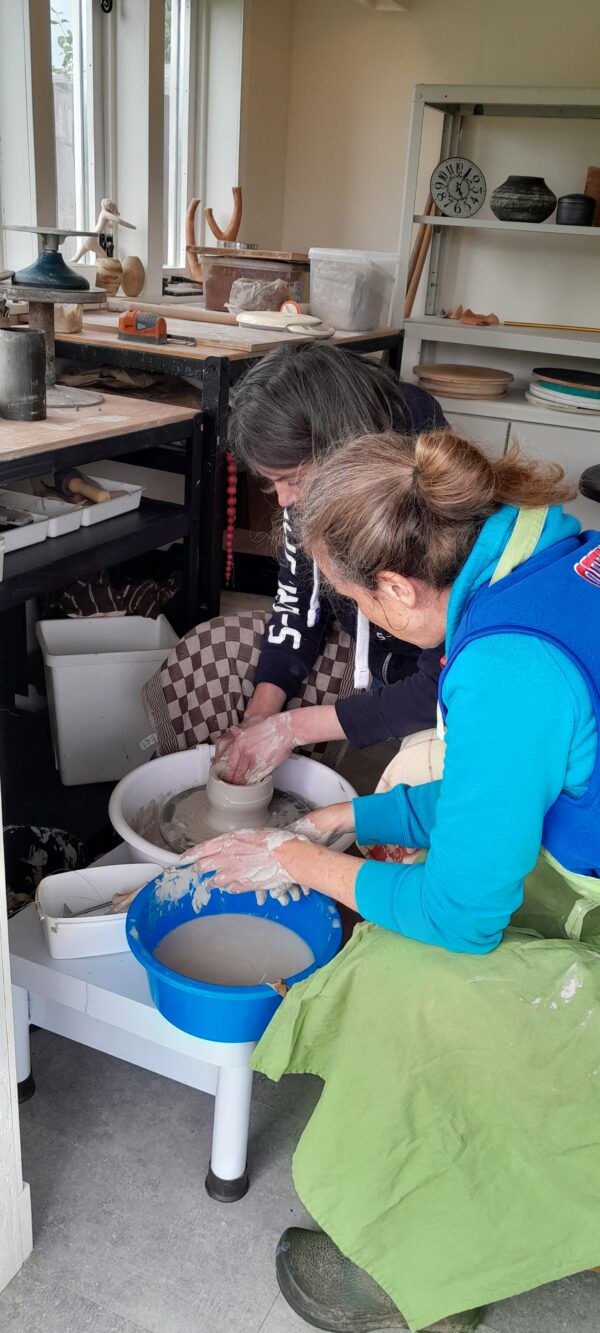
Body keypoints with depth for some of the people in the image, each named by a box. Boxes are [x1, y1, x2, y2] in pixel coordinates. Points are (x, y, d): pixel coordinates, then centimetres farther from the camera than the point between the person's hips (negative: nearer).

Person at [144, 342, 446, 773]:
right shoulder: (313, 489, -14)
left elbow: (442, 685, -30)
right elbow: (298, 603, 0)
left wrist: (291, 727, -27)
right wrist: (257, 720, -10)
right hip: (369, 657, 6)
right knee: (212, 650, 3)